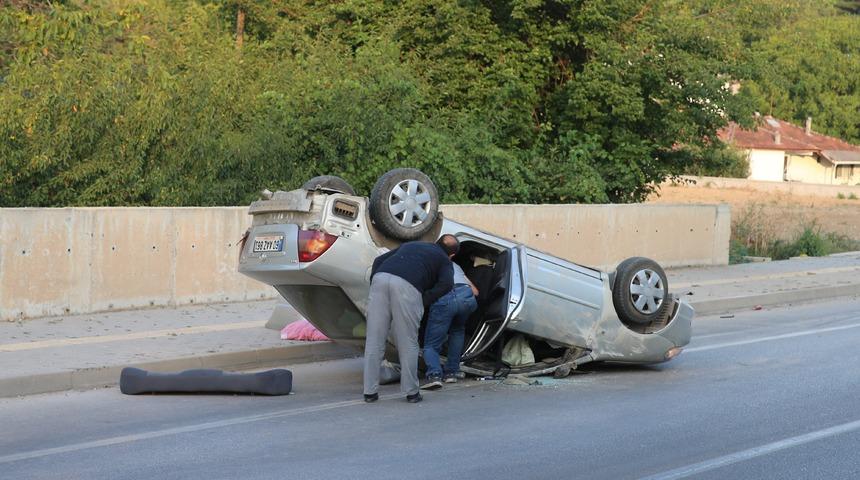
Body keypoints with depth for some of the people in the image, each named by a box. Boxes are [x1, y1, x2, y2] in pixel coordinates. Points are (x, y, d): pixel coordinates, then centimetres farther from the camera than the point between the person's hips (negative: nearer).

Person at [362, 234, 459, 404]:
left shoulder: (410, 245, 38)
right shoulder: (444, 260, 24)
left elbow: (379, 260, 30)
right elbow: (446, 284, 2)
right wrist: (424, 302, 8)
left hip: (380, 277, 4)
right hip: (407, 286, -4)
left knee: (374, 341, 7)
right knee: (408, 343, 7)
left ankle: (370, 391, 9)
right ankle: (411, 392, 11)